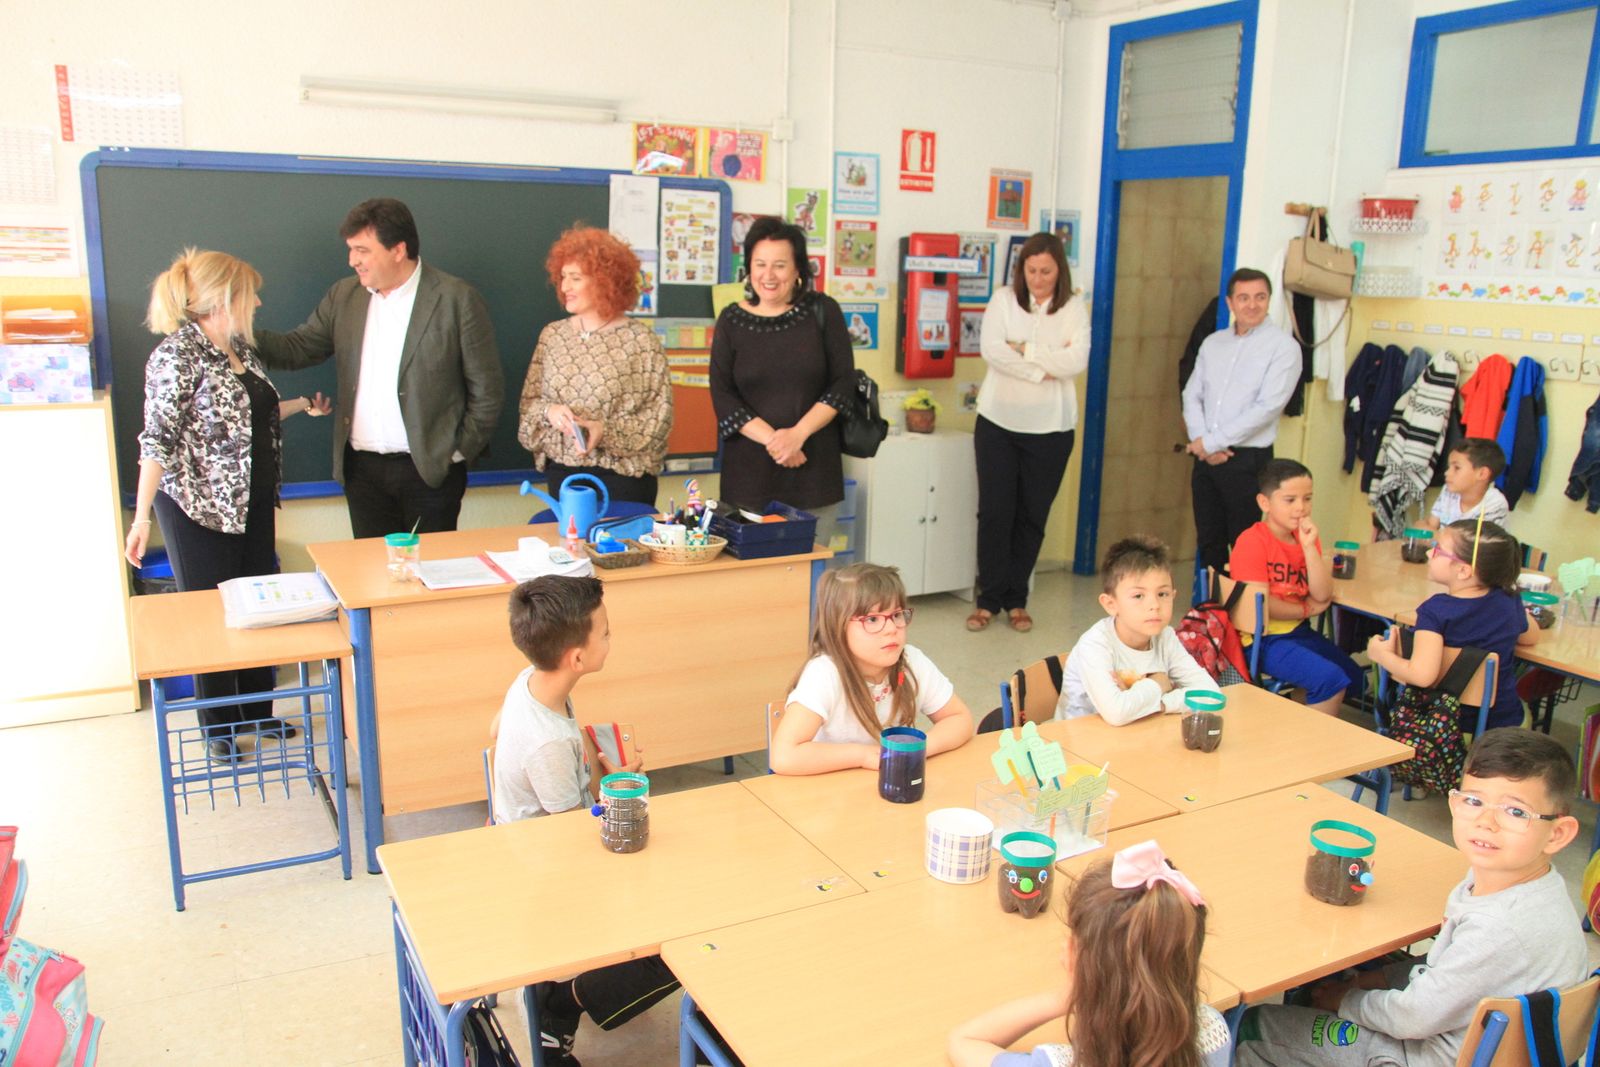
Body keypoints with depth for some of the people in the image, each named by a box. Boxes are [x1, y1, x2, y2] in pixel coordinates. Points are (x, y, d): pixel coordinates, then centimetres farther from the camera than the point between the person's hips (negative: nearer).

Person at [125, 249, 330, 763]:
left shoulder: (239, 348, 8)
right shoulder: (177, 356, -16)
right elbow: (158, 440, -19)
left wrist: (301, 405, 23)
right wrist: (142, 516, -23)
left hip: (253, 500, 8)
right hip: (200, 507, -8)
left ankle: (258, 711, 29)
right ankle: (220, 727, 21)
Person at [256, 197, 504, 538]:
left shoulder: (456, 299, -6)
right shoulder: (344, 296, 10)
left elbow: (486, 390, -5)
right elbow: (296, 348, 6)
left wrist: (460, 452, -7)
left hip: (430, 469, -4)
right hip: (362, 469, 4)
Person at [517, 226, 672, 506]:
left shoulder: (641, 339, -8)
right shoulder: (552, 335, 6)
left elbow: (660, 415, -9)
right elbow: (529, 401, 9)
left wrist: (607, 431, -20)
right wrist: (548, 411, -13)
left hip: (624, 475, -3)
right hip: (562, 473, 4)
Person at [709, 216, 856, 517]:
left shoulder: (823, 311, 3)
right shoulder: (731, 320, 5)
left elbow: (843, 382, 0)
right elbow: (722, 396, -1)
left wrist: (798, 433, -11)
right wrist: (771, 439, -12)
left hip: (813, 468, 0)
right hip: (749, 470, 1)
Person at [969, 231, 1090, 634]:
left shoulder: (1074, 308, 2)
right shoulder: (1003, 300, 1)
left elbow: (1077, 362, -12)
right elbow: (991, 350, -14)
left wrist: (1025, 350, -13)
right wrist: (1044, 370, -15)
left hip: (1050, 429, 0)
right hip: (998, 423, 0)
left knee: (1032, 517, 7)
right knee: (994, 512, 1)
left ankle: (1016, 599, 19)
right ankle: (989, 598, 12)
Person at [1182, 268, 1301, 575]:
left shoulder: (1283, 347, -6)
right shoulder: (1213, 343, 11)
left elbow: (1267, 408, -14)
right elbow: (1192, 395, 9)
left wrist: (1211, 442, -13)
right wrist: (1201, 442, -9)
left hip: (1248, 460, -5)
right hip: (1206, 458, 5)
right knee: (1208, 542, 12)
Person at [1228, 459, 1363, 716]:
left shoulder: (1305, 539, 6)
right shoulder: (1252, 542, -16)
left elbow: (1322, 595, -5)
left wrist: (1309, 546, -14)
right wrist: (1307, 609, -4)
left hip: (1298, 632, 9)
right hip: (1263, 640, -9)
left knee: (1355, 679, 15)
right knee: (1330, 678, -23)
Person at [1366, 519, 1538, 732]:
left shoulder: (1436, 610, -22)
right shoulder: (1509, 601, -6)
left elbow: (1421, 675, -32)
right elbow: (1531, 637, 16)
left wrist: (1381, 654, -16)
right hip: (1504, 723, 4)